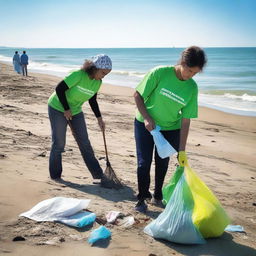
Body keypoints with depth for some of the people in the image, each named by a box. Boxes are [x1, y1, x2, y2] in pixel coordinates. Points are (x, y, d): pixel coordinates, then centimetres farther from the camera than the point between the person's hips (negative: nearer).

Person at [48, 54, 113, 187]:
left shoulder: (98, 83, -5)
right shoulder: (78, 75, -28)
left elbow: (92, 100, 9)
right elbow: (59, 89, -25)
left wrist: (99, 118, 7)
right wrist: (66, 109, -19)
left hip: (75, 111, 6)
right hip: (58, 108, -6)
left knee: (85, 144, 4)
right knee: (58, 144, -2)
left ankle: (99, 176, 7)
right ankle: (55, 176, 15)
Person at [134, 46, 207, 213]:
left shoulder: (192, 88, -12)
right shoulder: (160, 73, -22)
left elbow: (185, 121, -10)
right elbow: (138, 95, -13)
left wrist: (182, 150, -11)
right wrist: (147, 118, -22)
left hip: (170, 129, 3)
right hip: (145, 124, -2)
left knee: (163, 163, 11)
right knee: (144, 162, -3)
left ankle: (157, 197, 30)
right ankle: (142, 198, 14)